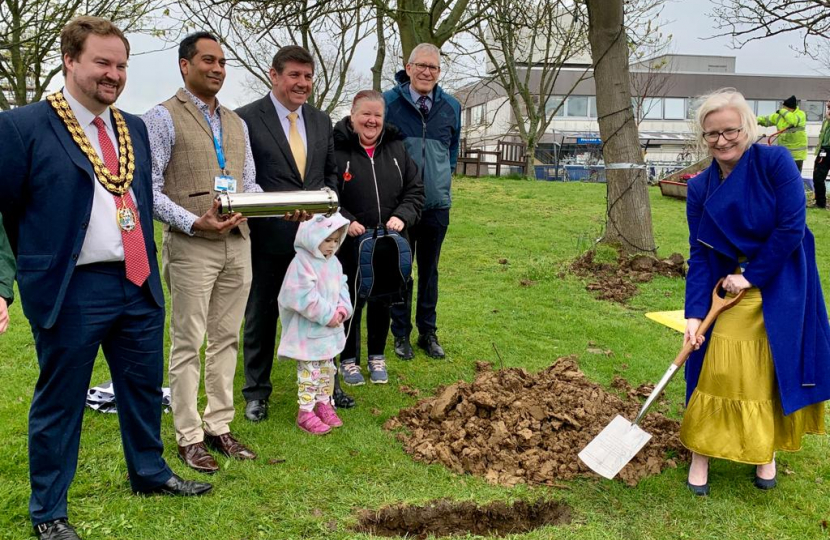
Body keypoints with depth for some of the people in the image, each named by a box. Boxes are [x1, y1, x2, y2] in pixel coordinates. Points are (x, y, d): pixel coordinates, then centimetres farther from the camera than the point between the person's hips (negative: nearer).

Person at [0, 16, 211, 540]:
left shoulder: (134, 128, 11)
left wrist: (149, 268, 15)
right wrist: (44, 260, -3)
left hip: (140, 283, 6)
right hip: (71, 291, -6)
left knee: (145, 388, 18)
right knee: (59, 401, 8)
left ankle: (150, 473, 40)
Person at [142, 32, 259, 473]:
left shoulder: (236, 123, 16)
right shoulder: (163, 118, -4)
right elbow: (149, 189, -10)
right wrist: (195, 223, -22)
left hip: (238, 244, 6)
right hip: (191, 246, -6)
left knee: (226, 340, 11)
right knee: (187, 345, 1)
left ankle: (219, 426, 21)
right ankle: (189, 436, 11)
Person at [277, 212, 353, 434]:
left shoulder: (333, 262, 7)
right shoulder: (302, 263, -20)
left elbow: (341, 289, 13)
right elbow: (305, 298, -25)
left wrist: (342, 310, -6)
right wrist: (328, 315, -20)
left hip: (330, 330, 8)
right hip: (308, 332, -8)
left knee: (327, 370, 17)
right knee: (309, 372, -1)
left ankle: (323, 403, 31)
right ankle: (305, 412, 8)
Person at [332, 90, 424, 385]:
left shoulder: (396, 148, 5)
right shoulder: (337, 148, -9)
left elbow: (415, 189, 7)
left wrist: (402, 217, -8)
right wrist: (345, 221, -18)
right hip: (350, 242, -4)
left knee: (382, 301, 13)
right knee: (351, 302, 7)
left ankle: (377, 356, 29)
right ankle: (349, 359, 23)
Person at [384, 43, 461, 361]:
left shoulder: (451, 107, 4)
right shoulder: (389, 102, -7)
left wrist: (444, 177, 13)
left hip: (437, 204, 3)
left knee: (429, 271, 12)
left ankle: (428, 332, 24)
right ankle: (401, 333, 19)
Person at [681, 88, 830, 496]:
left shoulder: (775, 162, -12)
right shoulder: (700, 187, -3)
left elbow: (791, 227, -16)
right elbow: (699, 255, -6)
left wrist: (753, 276, -14)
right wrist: (694, 313, -14)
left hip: (780, 287, -2)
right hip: (729, 289, 2)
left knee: (774, 371, 8)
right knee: (716, 372, 1)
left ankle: (765, 452, 26)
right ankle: (700, 457, 12)